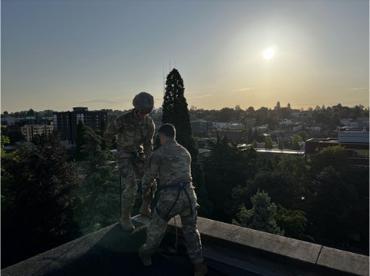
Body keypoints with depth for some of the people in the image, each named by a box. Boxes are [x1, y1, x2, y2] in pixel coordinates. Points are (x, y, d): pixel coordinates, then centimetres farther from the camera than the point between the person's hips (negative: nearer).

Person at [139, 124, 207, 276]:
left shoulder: (159, 153, -1)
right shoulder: (185, 152, 16)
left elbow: (149, 175, 7)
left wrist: (145, 190, 28)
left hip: (169, 197, -4)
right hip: (188, 194, 4)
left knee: (156, 227, 21)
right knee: (190, 230, 22)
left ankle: (146, 254, 43)